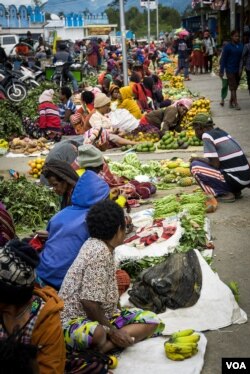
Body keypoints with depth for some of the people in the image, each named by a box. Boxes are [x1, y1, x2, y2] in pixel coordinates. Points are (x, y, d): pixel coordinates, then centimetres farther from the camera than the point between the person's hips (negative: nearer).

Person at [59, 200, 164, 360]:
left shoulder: (96, 244, 6)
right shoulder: (100, 252, -21)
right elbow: (89, 301, -24)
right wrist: (111, 330, -16)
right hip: (76, 321, -12)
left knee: (152, 321, -5)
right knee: (97, 333, -47)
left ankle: (103, 347, -18)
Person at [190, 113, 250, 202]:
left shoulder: (206, 136, -9)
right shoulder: (221, 132, 15)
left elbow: (215, 164, -12)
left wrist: (198, 159, 3)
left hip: (235, 181, -8)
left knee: (195, 166, -5)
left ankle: (223, 194, -5)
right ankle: (235, 192, 14)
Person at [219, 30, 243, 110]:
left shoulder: (241, 46, 4)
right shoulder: (227, 47, -9)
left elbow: (242, 58, 9)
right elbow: (223, 59, -7)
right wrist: (221, 71, -9)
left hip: (238, 70, 5)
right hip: (230, 70, -5)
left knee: (235, 87, 11)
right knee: (233, 87, -3)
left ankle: (231, 102, 23)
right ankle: (236, 103, -1)